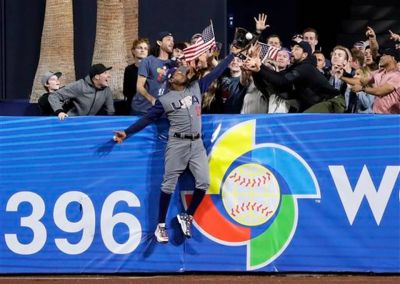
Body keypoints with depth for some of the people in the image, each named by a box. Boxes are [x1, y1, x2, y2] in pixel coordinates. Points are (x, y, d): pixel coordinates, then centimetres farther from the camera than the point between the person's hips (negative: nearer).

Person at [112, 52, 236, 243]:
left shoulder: (196, 88, 14)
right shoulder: (165, 100, 3)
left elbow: (215, 73, 16)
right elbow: (147, 118, 3)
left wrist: (233, 54, 15)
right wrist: (127, 133, -3)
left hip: (197, 143, 4)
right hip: (177, 144, -4)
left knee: (203, 182, -5)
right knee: (169, 185, -5)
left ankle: (187, 217, 13)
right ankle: (161, 226, 2)